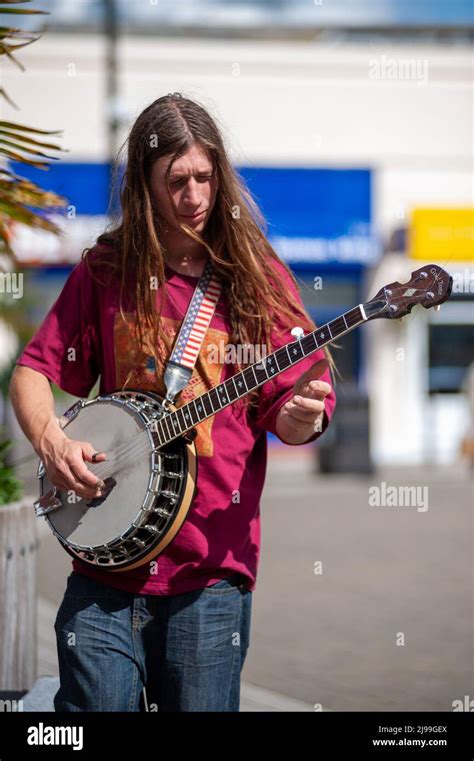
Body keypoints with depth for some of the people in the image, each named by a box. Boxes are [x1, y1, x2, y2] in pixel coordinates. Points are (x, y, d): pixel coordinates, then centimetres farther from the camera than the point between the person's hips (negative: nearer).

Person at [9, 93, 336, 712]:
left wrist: (302, 418, -22)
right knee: (98, 705, -3)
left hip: (211, 571, -1)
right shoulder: (106, 272, 7)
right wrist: (53, 441, -7)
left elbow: (286, 412, 1)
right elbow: (33, 370, 11)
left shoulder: (258, 280, 2)